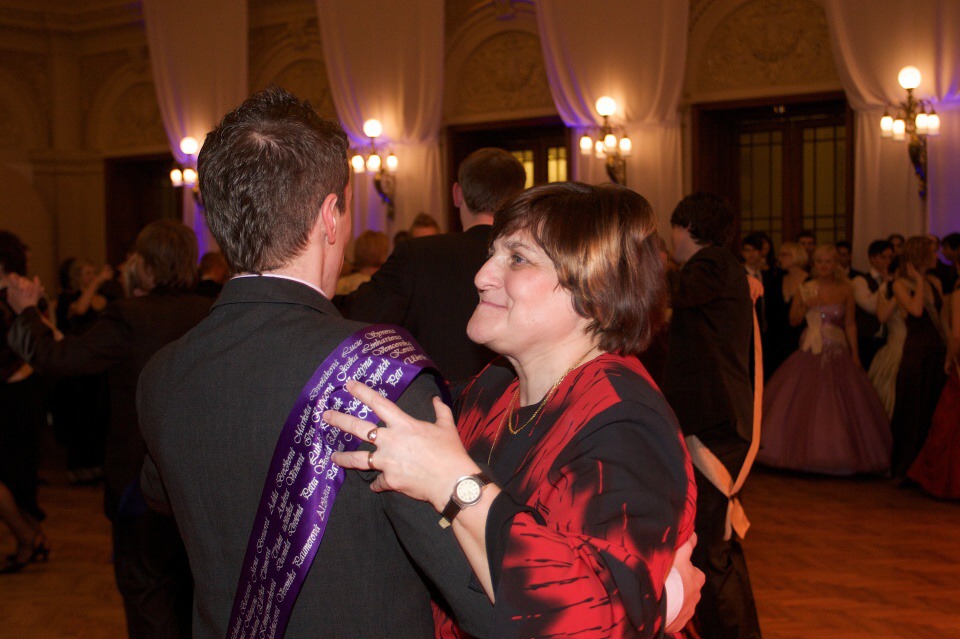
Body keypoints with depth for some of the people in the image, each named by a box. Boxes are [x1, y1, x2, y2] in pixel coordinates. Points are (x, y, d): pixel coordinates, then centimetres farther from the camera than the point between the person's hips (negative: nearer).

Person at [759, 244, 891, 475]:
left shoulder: (845, 291, 4)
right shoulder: (806, 289, 4)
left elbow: (850, 324, 6)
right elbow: (793, 320, 4)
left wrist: (854, 353, 0)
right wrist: (805, 306, -14)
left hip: (837, 352, 0)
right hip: (809, 352, 0)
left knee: (839, 403, -2)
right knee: (804, 402, -2)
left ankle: (837, 457, 8)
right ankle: (803, 452, 8)